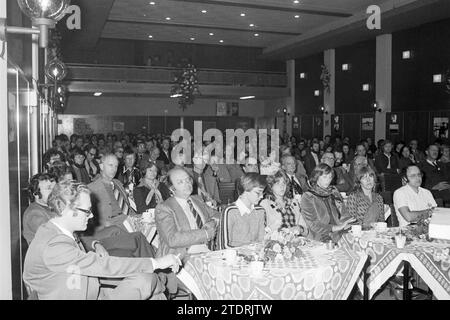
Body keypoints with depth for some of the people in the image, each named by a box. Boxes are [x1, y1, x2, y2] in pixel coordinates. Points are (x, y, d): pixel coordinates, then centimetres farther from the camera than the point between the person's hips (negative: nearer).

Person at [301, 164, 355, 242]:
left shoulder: (334, 192, 11)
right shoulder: (308, 197, -5)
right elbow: (313, 225, -12)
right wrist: (336, 227, -18)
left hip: (337, 238, 6)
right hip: (318, 240, -6)